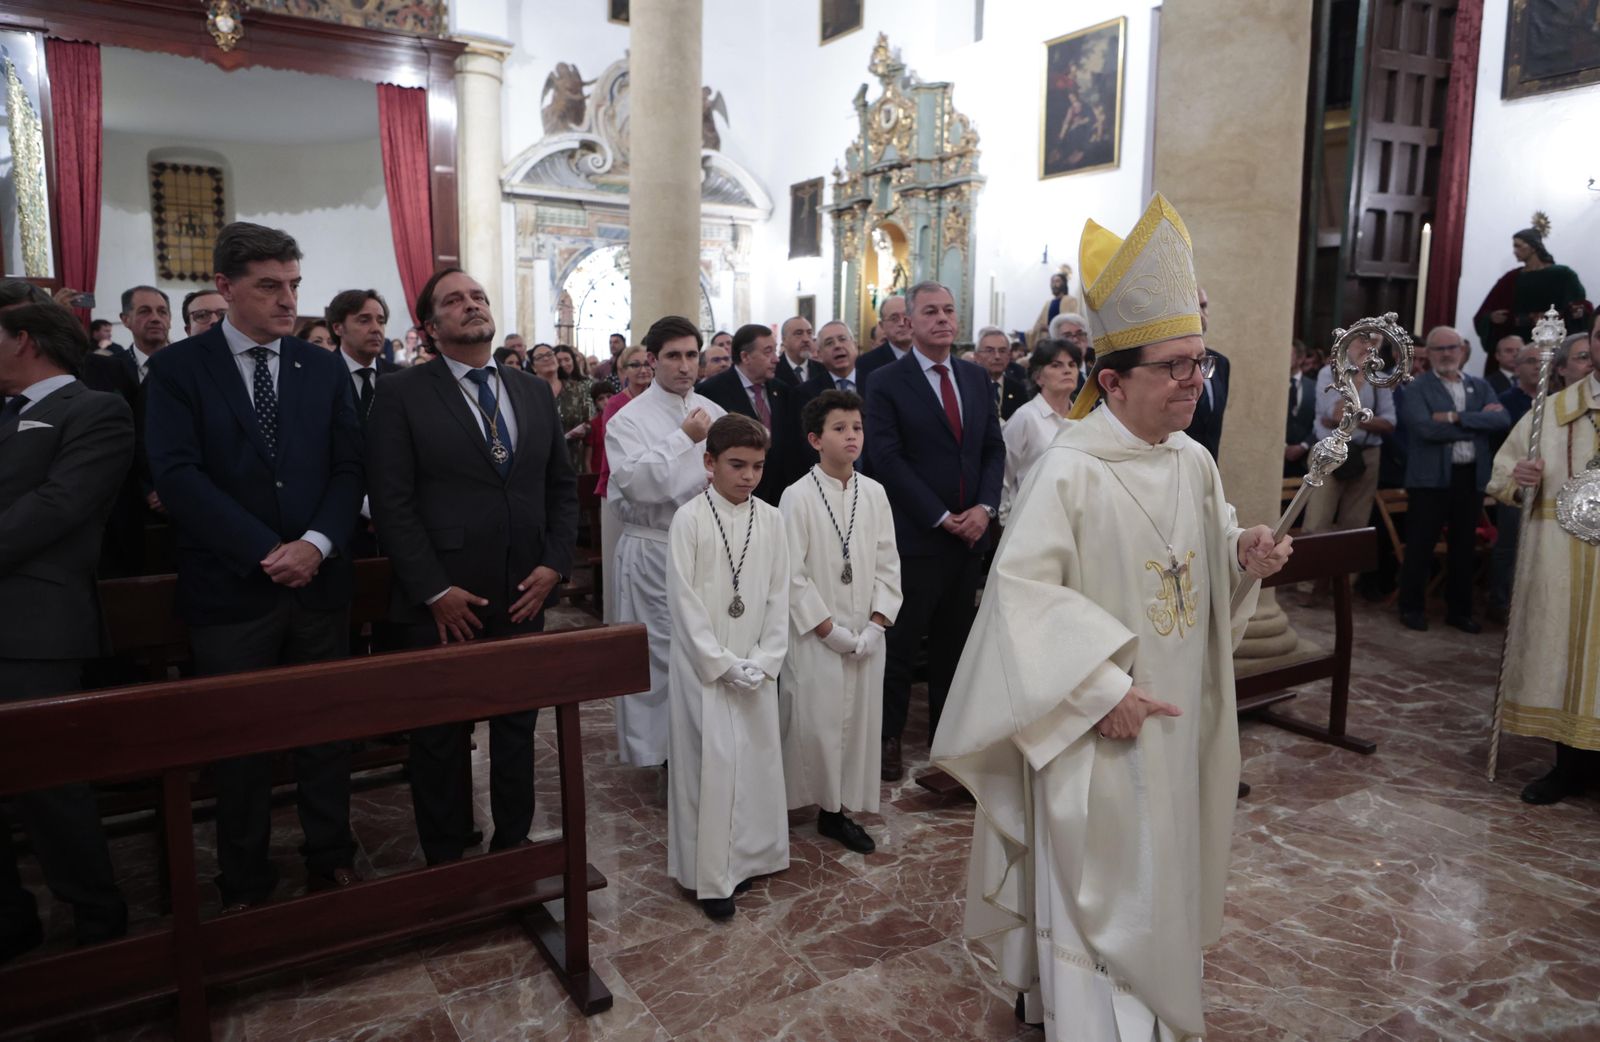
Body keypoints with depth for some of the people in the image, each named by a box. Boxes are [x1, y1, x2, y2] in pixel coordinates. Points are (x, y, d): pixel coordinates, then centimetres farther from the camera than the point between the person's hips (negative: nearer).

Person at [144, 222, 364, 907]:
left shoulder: (324, 368, 9)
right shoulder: (178, 369, 1)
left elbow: (349, 468, 3)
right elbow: (178, 476, -9)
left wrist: (317, 543, -13)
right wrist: (266, 553, -16)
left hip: (319, 582, 2)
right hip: (229, 588, -2)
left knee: (327, 730, 10)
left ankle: (331, 860, 27)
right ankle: (244, 884, 26)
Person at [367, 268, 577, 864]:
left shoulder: (533, 392, 10)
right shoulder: (402, 396, -5)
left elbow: (562, 486, 11)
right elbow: (392, 503, -10)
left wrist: (554, 564, -1)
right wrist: (433, 591, -14)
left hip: (524, 597, 4)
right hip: (443, 605, -4)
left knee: (518, 726, 15)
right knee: (442, 737, 10)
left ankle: (514, 844, 32)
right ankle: (445, 861, 27)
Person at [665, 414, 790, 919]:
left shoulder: (771, 519, 1)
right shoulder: (689, 518, -10)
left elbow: (778, 596, 4)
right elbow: (684, 600, -11)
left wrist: (764, 660, -5)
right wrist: (723, 664, -12)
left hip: (756, 666, 4)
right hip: (705, 664, -4)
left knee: (756, 756, 9)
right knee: (710, 761, -2)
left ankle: (747, 855, 27)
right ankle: (710, 873, 11)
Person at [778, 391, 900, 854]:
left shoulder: (874, 493, 4)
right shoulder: (798, 496, -8)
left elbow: (888, 563, 6)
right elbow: (792, 575, -10)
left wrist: (875, 624, -4)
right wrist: (831, 629, -11)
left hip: (866, 635, 4)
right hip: (815, 636, -4)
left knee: (860, 718, 8)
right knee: (814, 721, -1)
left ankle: (838, 809, 22)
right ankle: (818, 804, 18)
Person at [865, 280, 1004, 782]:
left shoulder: (976, 378, 11)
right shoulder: (886, 383, -6)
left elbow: (994, 449, 10)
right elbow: (888, 459, -13)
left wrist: (985, 507, -6)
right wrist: (941, 517, -14)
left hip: (970, 533, 6)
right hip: (916, 536, -5)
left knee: (954, 640, 15)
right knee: (902, 641, 4)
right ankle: (889, 737, 18)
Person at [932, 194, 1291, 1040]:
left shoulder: (1193, 462, 2)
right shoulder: (1072, 471, -21)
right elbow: (1022, 587, -25)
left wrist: (1243, 553, -7)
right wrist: (1101, 688, -27)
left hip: (1178, 715, 8)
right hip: (1099, 725, -8)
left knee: (1160, 870, 24)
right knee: (1094, 883, 5)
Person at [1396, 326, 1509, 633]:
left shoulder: (1479, 386, 12)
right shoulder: (1417, 388, -2)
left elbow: (1502, 419, -5)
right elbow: (1425, 428, -18)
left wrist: (1456, 417, -15)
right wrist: (1478, 423, -11)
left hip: (1472, 476, 4)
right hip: (1431, 477, -4)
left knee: (1463, 546, 11)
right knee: (1420, 546, 2)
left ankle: (1459, 609, 22)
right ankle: (1412, 607, 14)